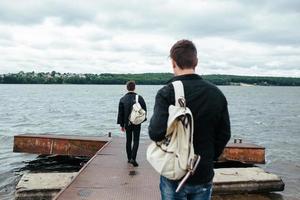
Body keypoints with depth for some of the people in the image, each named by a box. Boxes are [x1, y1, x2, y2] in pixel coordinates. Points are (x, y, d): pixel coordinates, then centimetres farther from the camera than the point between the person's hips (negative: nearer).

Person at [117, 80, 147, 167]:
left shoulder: (122, 99, -3)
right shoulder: (139, 98, -6)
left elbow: (120, 113, 0)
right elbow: (144, 110, -1)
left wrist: (121, 124, 7)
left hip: (127, 123, 2)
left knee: (128, 141, 14)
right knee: (136, 141, 4)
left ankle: (129, 158, 21)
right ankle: (133, 158, -9)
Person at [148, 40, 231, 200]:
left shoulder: (166, 93, -16)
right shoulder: (217, 94, -3)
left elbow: (156, 133, -25)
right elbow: (224, 135, 2)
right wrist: (209, 158, 13)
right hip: (204, 175, 3)